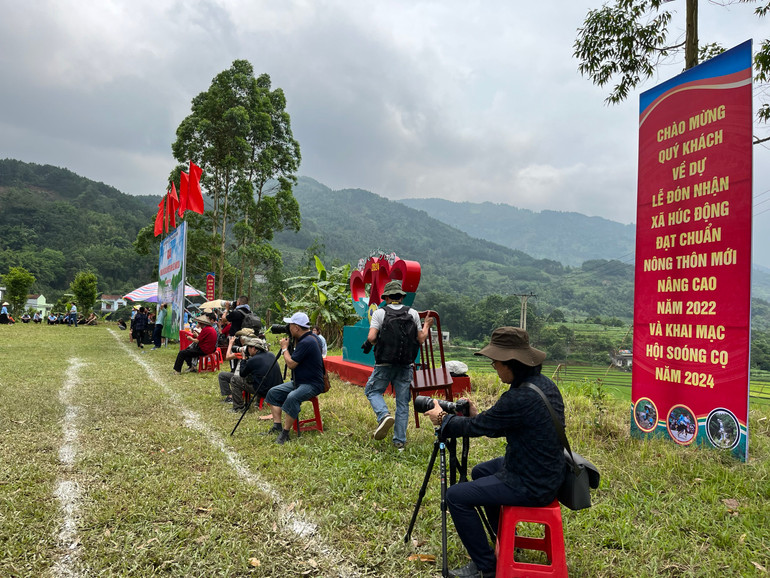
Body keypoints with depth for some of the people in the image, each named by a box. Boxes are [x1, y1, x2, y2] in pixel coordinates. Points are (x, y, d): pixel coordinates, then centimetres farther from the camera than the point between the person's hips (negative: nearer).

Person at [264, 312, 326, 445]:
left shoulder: (307, 342, -22)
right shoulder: (304, 339, 10)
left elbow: (291, 364, -21)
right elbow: (294, 360, 23)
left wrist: (284, 347, -6)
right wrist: (293, 342, 10)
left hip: (312, 384, -11)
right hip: (298, 381, 11)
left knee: (292, 398, -35)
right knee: (273, 393, 7)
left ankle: (285, 433, -25)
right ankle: (277, 426, 3)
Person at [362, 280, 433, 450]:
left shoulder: (380, 313, -4)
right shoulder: (413, 313, 4)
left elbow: (371, 337, -14)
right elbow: (420, 340, 5)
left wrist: (369, 343, 9)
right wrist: (427, 326, 22)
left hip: (385, 364, -2)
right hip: (406, 365, 3)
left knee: (372, 390, 17)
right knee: (403, 402, 10)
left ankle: (384, 415, -10)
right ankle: (400, 440, 13)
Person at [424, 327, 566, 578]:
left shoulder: (520, 398, -29)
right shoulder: (544, 383, 0)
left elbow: (477, 427, -17)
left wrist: (442, 419, 0)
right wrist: (478, 418, 5)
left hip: (532, 486, -10)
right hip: (548, 472, 10)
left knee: (456, 496, -4)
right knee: (480, 472, 27)